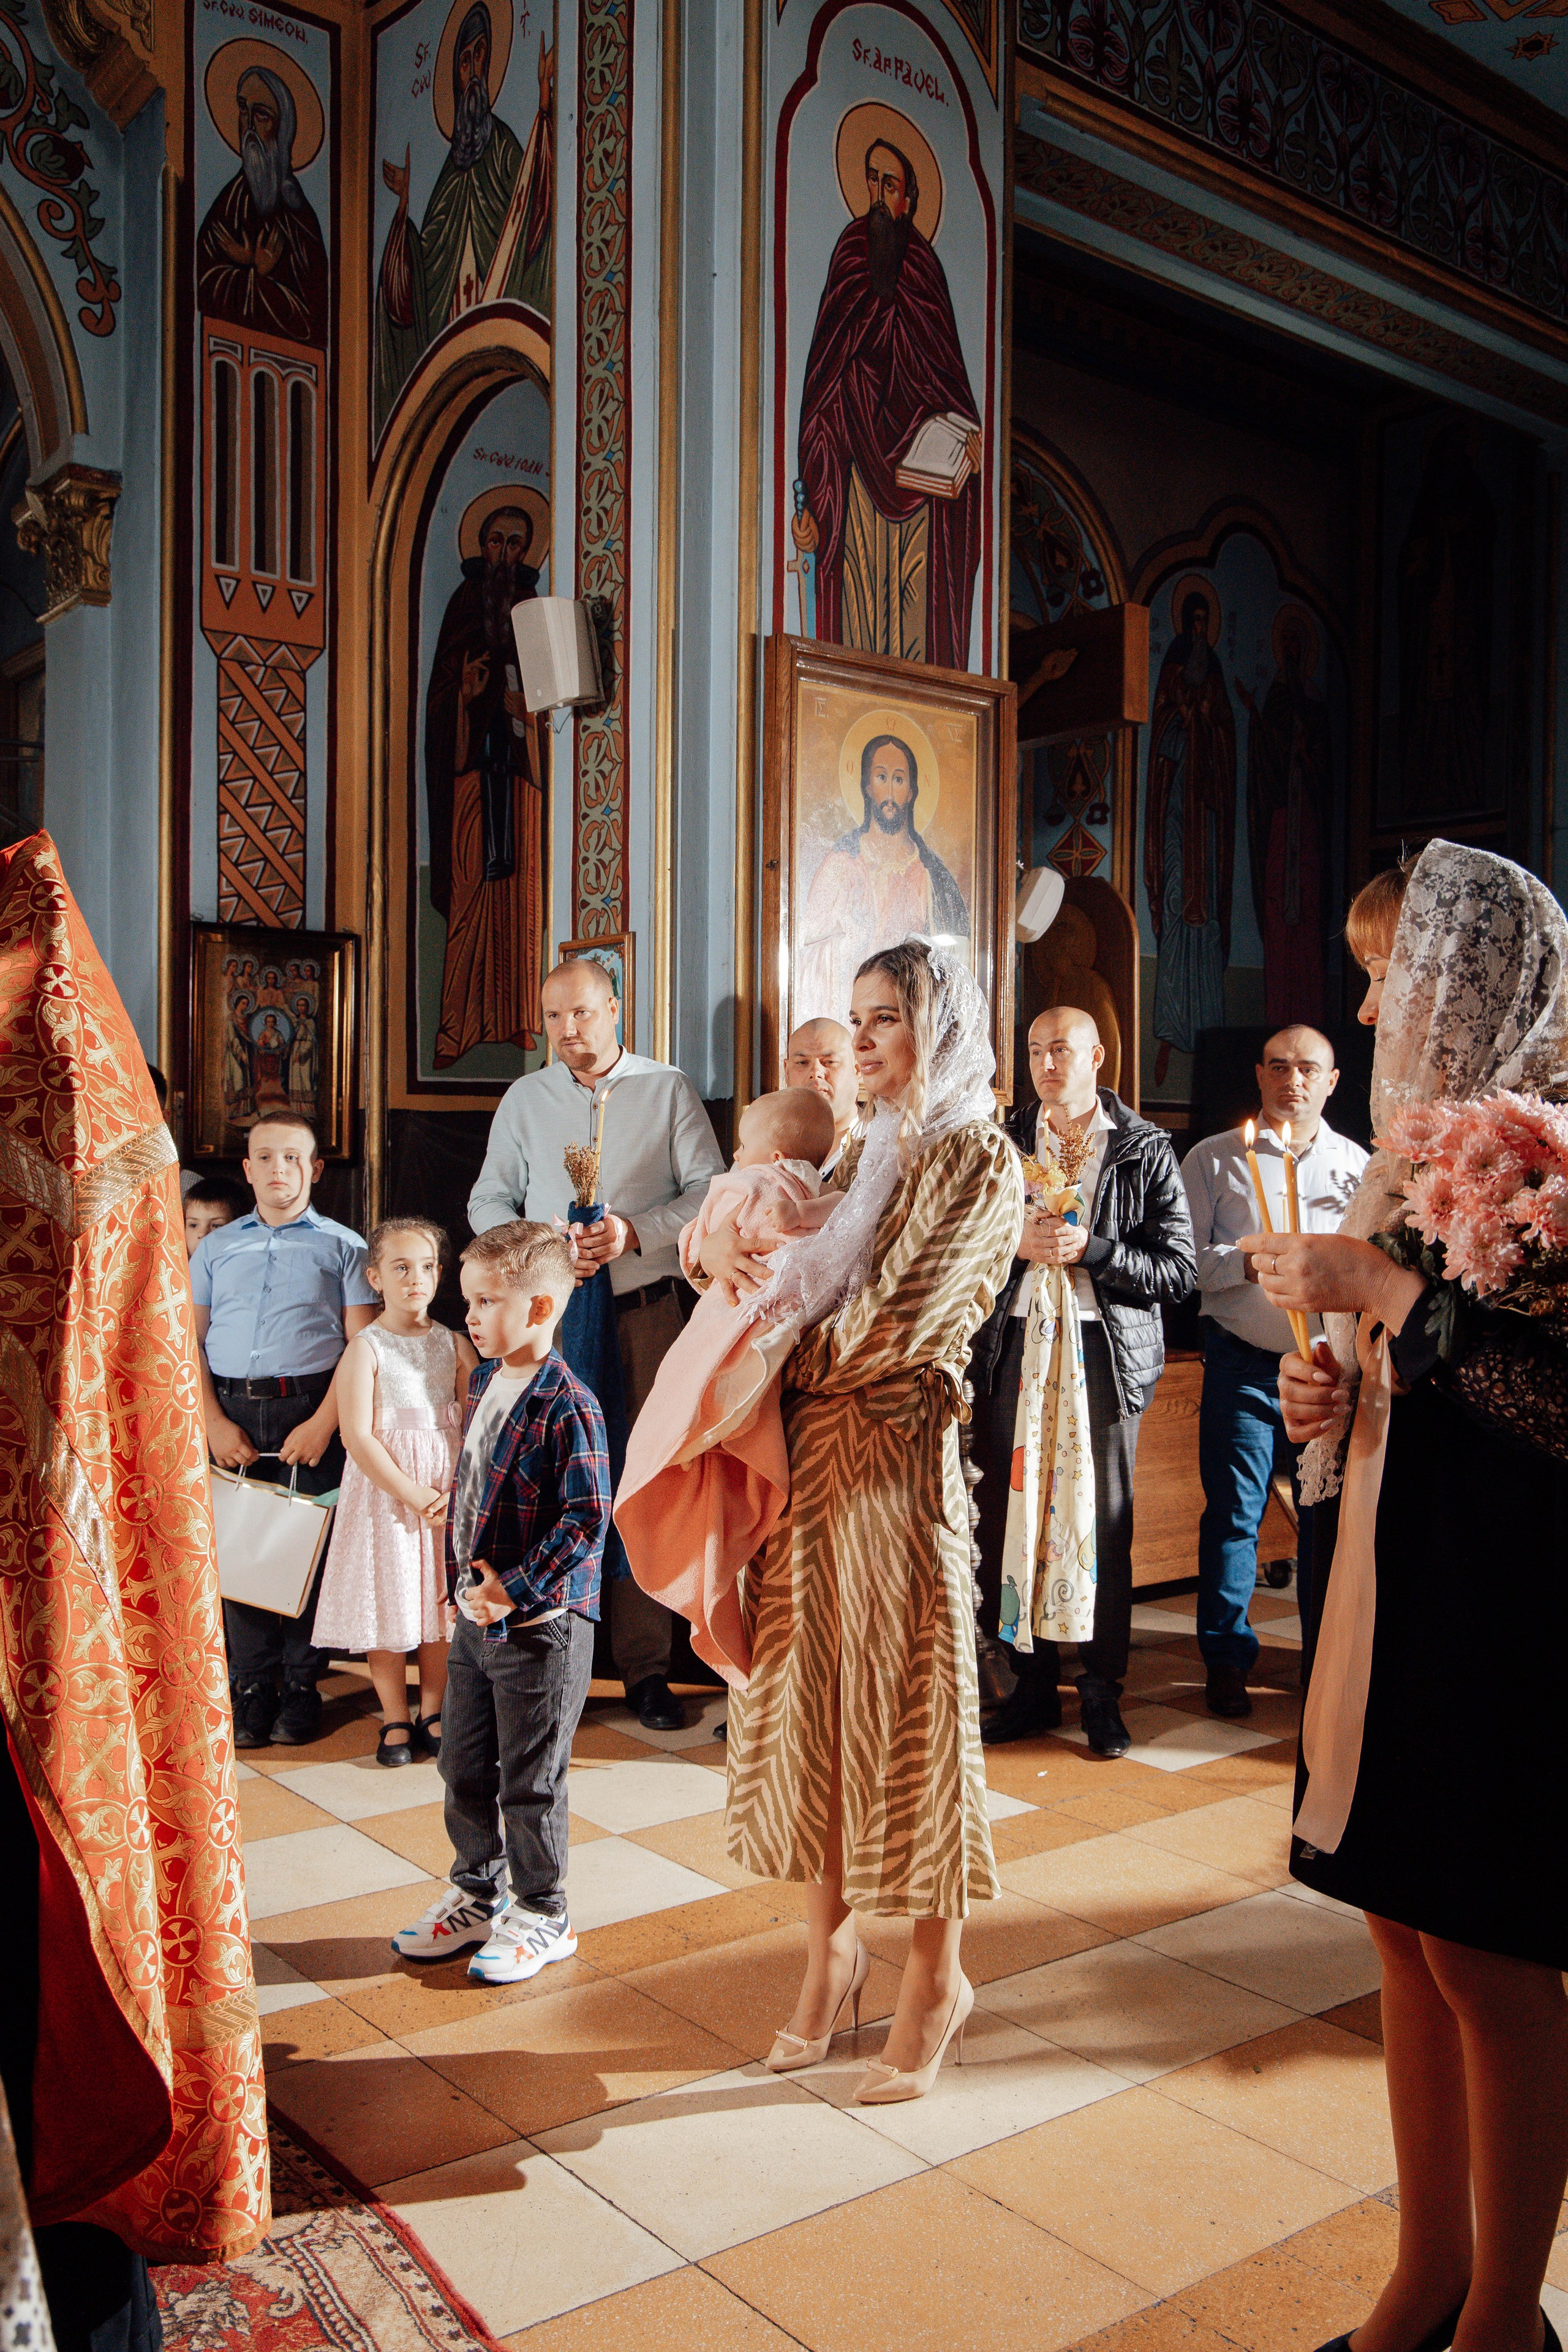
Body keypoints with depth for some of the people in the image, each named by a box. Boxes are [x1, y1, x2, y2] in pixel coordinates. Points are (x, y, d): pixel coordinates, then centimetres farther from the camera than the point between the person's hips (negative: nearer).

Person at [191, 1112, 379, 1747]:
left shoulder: (341, 1245, 7)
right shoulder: (216, 1247, 16)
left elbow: (362, 1344, 0)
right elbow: (191, 1339, 11)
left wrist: (323, 1424, -10)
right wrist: (214, 1422, -2)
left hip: (310, 1404, -2)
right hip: (234, 1409, 2)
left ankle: (300, 1684, 9)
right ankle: (251, 1685, 12)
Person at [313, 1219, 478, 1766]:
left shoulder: (454, 1344, 5)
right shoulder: (365, 1349, -7)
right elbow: (357, 1437, -13)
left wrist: (459, 1490, -11)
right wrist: (413, 1494, -15)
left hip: (449, 1492, 3)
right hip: (383, 1490, -3)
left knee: (441, 1603, 8)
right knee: (387, 1599, 3)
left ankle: (433, 1714, 23)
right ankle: (395, 1720, 18)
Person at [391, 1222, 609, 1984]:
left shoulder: (567, 1406, -21)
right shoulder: (484, 1383, 7)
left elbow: (588, 1520, -23)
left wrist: (514, 1589, -22)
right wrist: (457, 1581, 15)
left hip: (539, 1626, -8)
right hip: (473, 1616, 8)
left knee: (530, 1780, 6)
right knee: (464, 1767, 19)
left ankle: (540, 1915, 25)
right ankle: (477, 1895, 38)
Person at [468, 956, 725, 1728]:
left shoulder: (668, 1090, 8)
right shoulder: (524, 1099, 13)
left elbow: (710, 1192, 3)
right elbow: (488, 1202, 13)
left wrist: (633, 1232, -12)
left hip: (645, 1310, -1)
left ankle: (645, 1668, 3)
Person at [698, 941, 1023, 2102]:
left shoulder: (980, 1160, -7)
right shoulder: (866, 1154, 16)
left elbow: (900, 1325, -15)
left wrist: (798, 1361, -2)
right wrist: (722, 1242, 0)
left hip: (895, 1454, -7)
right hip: (810, 1456, 7)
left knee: (906, 1705, 3)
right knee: (812, 1696, 12)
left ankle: (937, 1975, 20)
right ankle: (835, 1942, 28)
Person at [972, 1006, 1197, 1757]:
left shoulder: (1145, 1152, 5)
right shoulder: (1001, 1144, 13)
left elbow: (1178, 1270, -1)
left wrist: (1091, 1250, -13)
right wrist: (1014, 1242, -5)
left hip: (1103, 1349, -2)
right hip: (1013, 1343, 3)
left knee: (1104, 1526, 2)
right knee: (1008, 1520, 3)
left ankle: (1101, 1693, 16)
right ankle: (1033, 1684, 18)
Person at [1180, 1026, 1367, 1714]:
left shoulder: (1358, 1164, 13)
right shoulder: (1213, 1159, 7)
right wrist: (1245, 1263, -15)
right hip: (1243, 1362, -2)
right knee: (1234, 1513, -1)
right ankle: (1227, 1661, 12)